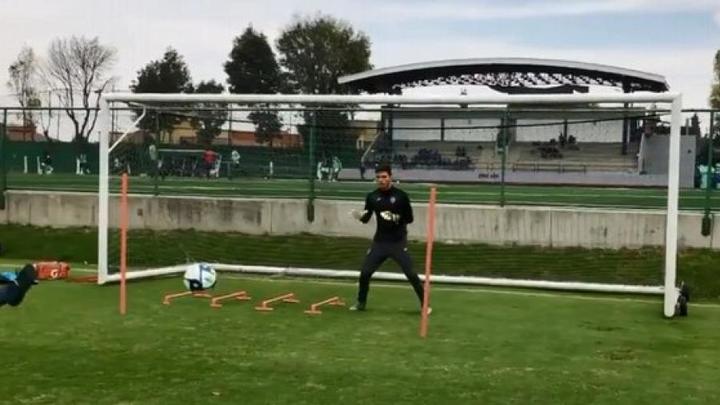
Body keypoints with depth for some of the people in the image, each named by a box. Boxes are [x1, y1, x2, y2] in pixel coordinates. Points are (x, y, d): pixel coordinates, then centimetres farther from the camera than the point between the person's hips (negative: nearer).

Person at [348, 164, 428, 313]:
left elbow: (409, 218, -3)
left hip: (398, 242, -3)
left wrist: (397, 218, -22)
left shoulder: (401, 195, -8)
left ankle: (424, 304, 4)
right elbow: (366, 219, 7)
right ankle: (361, 302, 23)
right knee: (365, 272, 3)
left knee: (410, 273, -7)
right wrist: (360, 216, -15)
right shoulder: (372, 197, 2)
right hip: (379, 241, 3)